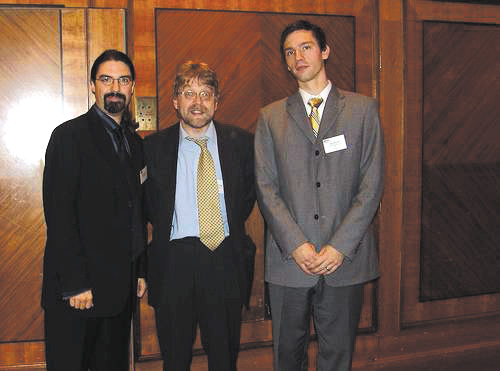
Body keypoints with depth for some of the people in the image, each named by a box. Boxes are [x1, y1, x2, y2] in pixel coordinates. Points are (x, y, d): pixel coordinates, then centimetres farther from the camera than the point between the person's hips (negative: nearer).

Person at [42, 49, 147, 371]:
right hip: (77, 287, -6)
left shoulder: (134, 142, 14)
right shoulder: (70, 136, -7)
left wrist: (141, 271, 13)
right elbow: (59, 215, -14)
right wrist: (75, 283, -17)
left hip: (122, 287, 6)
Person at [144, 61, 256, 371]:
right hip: (174, 261, 0)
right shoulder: (155, 146, 1)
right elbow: (148, 202, 10)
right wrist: (167, 229, 2)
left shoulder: (241, 142, 3)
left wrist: (232, 225, 7)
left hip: (226, 260, 1)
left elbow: (251, 192, 14)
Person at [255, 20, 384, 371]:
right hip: (288, 259, 1)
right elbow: (266, 187, 1)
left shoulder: (363, 109, 5)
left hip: (345, 257, -1)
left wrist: (340, 246, -10)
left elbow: (372, 184, -1)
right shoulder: (270, 117, 8)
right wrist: (296, 244, -10)